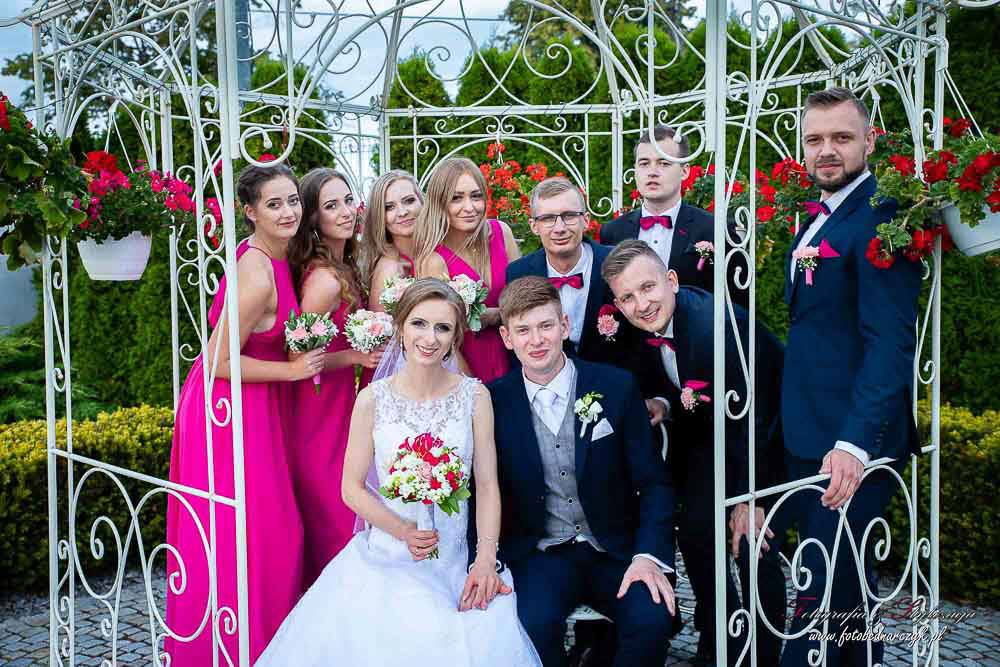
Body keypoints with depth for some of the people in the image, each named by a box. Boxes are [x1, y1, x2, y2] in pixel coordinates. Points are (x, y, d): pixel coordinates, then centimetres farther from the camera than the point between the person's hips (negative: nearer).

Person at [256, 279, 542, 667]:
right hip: (386, 559, 0)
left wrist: (486, 558, -11)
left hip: (453, 562, 1)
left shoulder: (474, 396, 0)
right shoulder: (373, 399, -2)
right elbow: (352, 488, 1)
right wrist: (402, 530, -14)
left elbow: (487, 484, 1)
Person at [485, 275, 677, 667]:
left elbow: (653, 484, 0)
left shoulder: (617, 387, -1)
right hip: (540, 556, 0)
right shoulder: (493, 401, -1)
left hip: (616, 551, 1)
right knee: (532, 624, -29)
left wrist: (649, 556, -13)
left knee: (652, 618, -26)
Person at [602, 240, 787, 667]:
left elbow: (751, 416, -29)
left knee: (752, 544, -12)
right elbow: (656, 385, 8)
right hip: (707, 430, 7)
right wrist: (661, 406, -17)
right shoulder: (638, 330, -12)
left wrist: (748, 499, -23)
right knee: (694, 529, 3)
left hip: (766, 428, -6)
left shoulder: (719, 324, -35)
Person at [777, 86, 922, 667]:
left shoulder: (880, 219, -14)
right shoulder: (817, 221, 15)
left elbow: (889, 342, -22)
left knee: (825, 590, -5)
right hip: (807, 435, 9)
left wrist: (855, 442, -29)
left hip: (852, 443, -9)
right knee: (849, 583, 21)